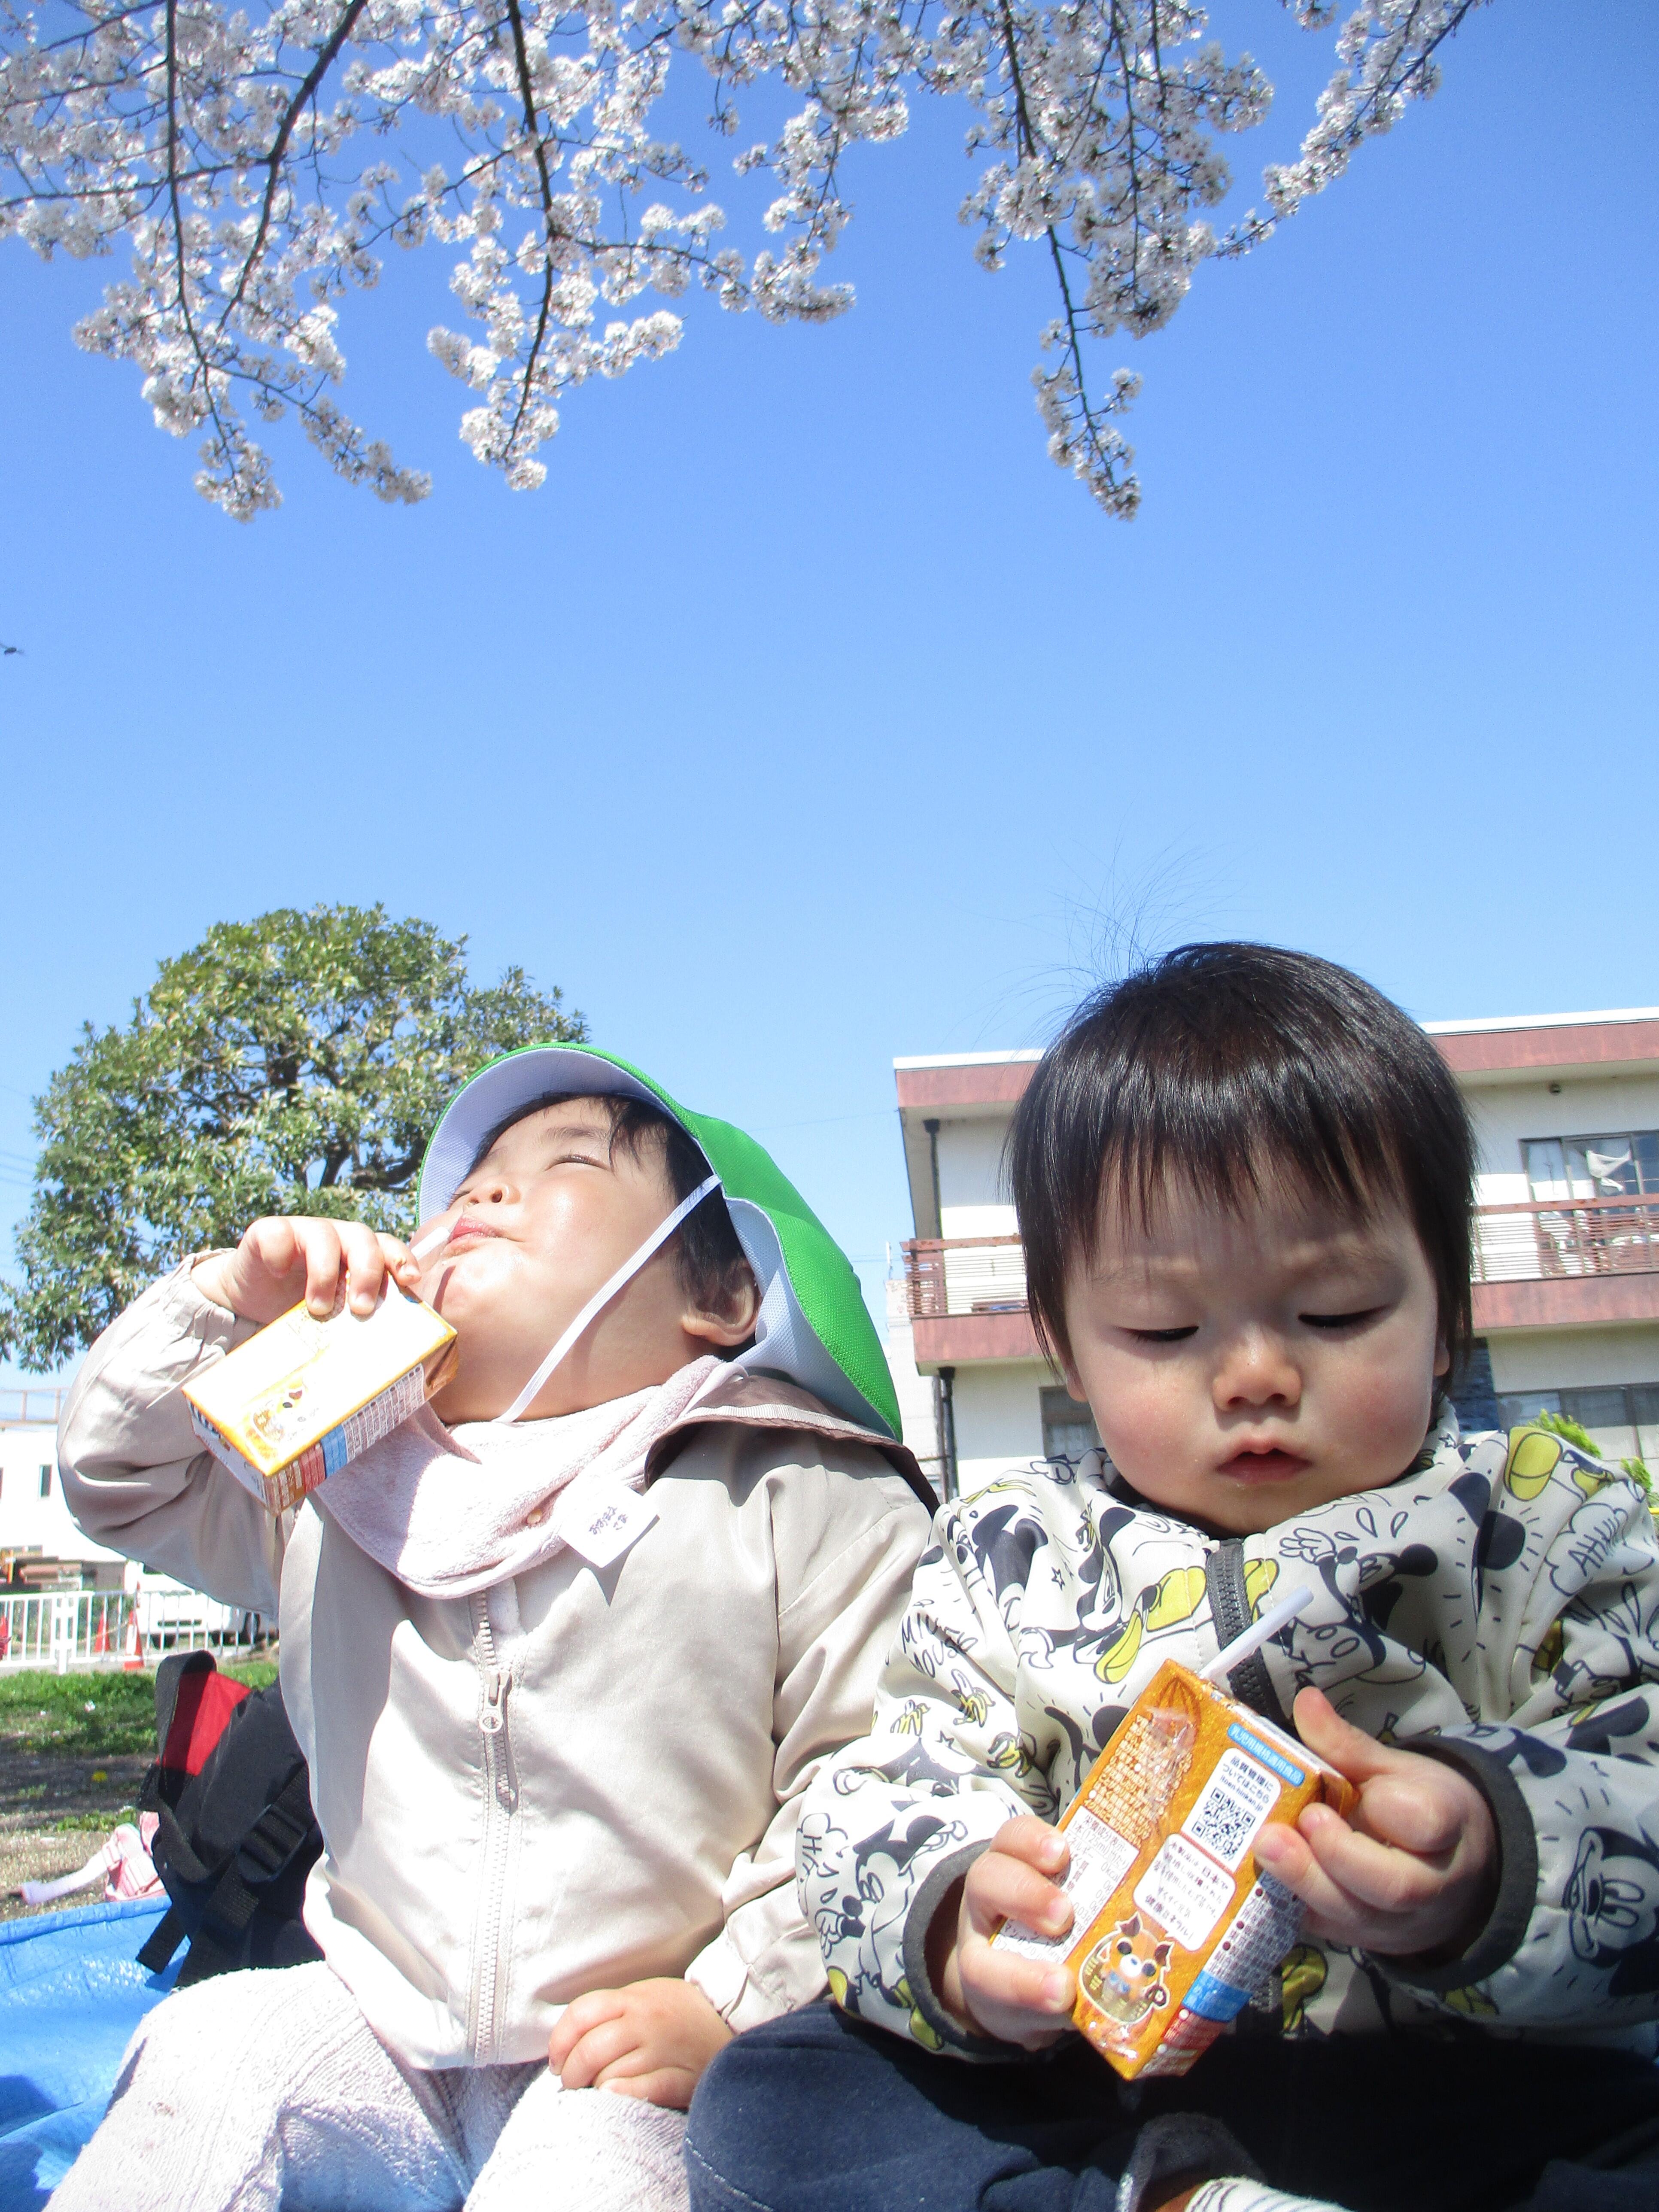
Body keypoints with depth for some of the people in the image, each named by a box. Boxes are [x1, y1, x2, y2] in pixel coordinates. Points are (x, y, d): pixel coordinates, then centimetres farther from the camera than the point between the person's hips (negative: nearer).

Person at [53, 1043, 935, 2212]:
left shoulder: (805, 1501, -10)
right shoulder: (340, 1483, 7)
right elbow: (116, 1473, 15)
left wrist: (736, 2003, -15)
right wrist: (232, 1301, 0)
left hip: (634, 2065, -5)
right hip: (378, 2023, 5)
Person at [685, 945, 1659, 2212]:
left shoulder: (1548, 1532, 2)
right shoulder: (1010, 1559, 6)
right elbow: (891, 1794, 3)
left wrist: (1500, 1870, -29)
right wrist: (948, 1925, -21)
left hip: (1463, 2099, -2)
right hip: (1095, 2091, 3)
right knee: (762, 2105, -14)